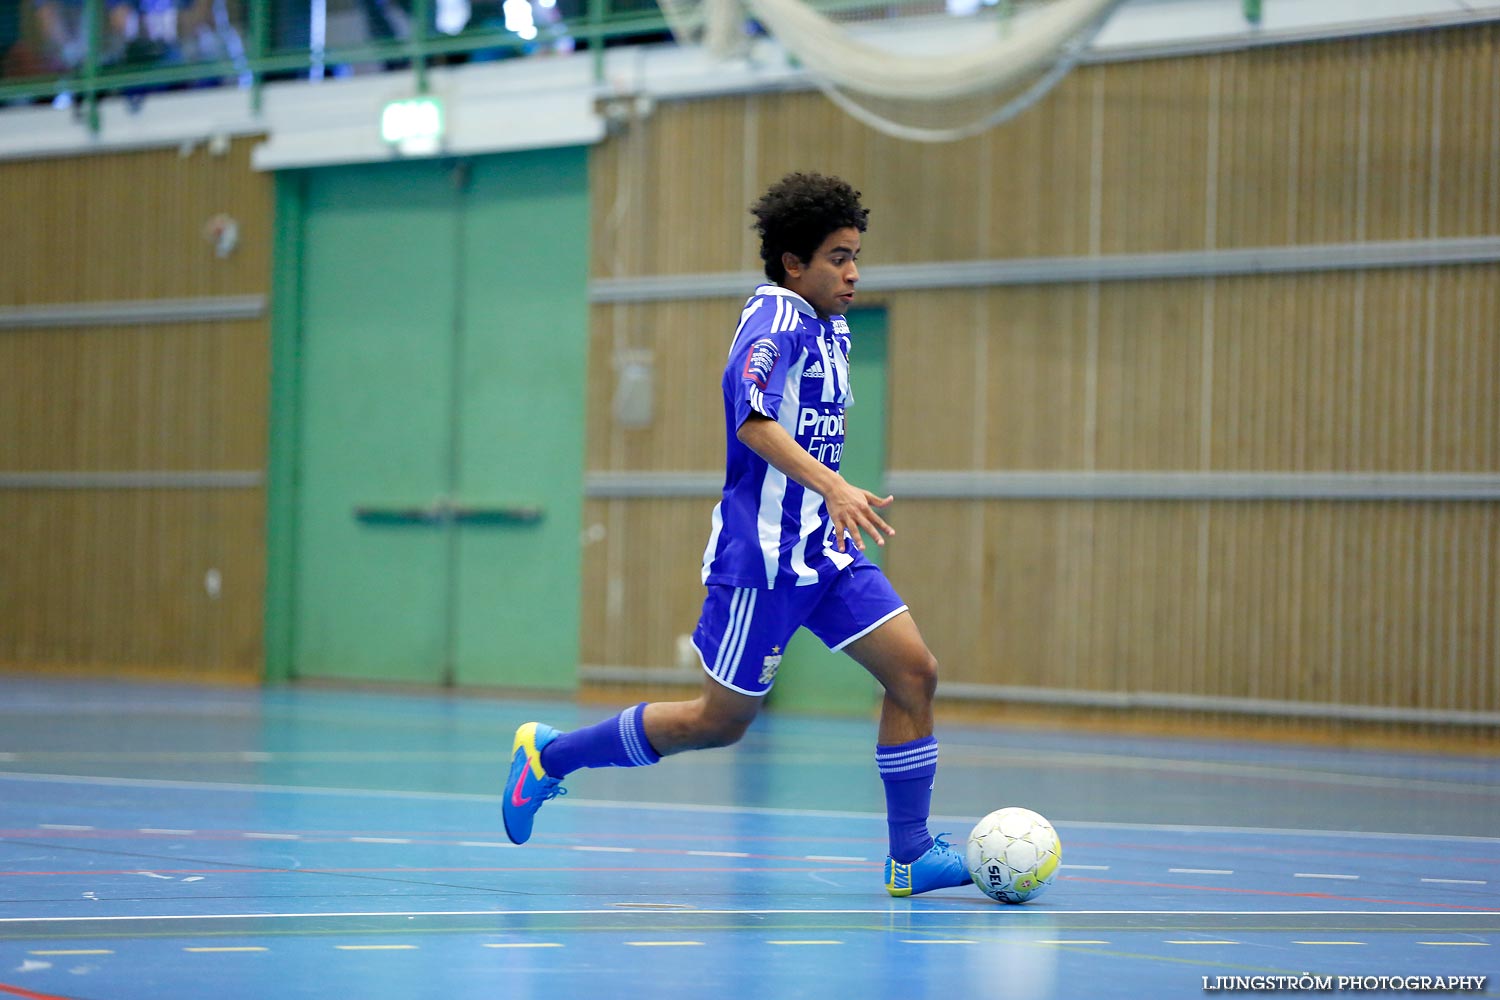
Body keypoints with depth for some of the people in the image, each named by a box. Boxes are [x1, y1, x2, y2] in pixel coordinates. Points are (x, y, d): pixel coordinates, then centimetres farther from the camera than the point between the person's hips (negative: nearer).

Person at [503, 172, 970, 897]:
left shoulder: (831, 329, 13)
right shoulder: (775, 319, -15)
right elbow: (752, 418, -32)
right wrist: (833, 486, -43)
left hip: (826, 551, 9)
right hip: (760, 556, -9)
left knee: (914, 672, -6)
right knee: (720, 722, 0)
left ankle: (910, 857, -2)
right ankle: (550, 754, 16)